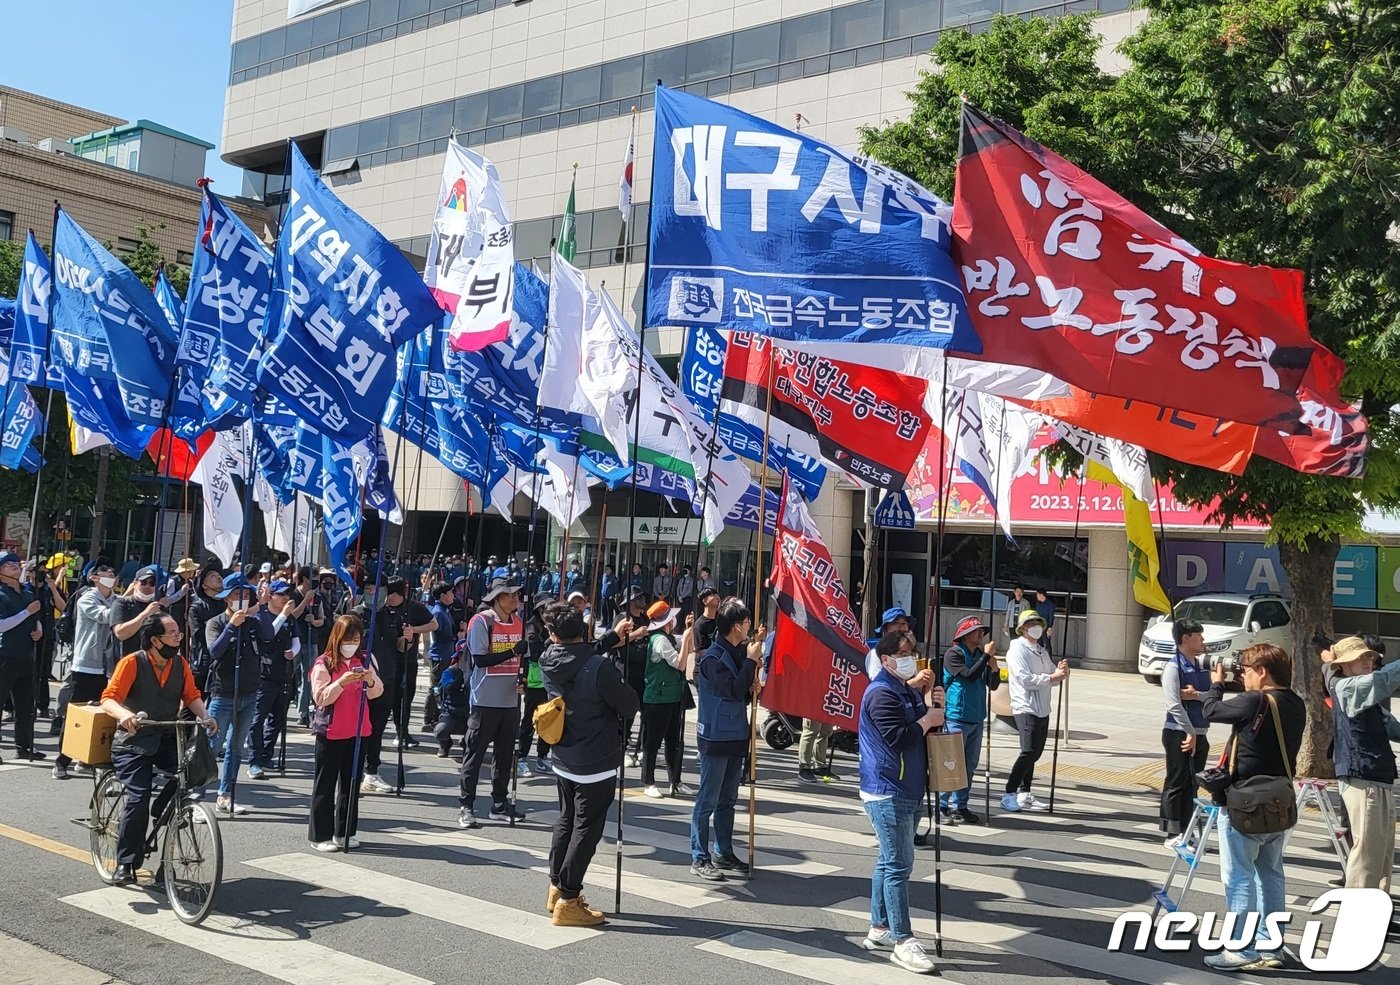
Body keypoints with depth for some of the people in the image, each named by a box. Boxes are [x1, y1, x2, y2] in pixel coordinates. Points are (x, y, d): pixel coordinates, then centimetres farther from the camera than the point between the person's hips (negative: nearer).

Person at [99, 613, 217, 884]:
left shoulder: (180, 664, 3)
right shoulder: (132, 663, -11)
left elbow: (192, 695, 5)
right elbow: (109, 699, -18)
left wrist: (204, 716, -16)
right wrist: (124, 714, -40)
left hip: (167, 739, 4)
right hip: (133, 742, -4)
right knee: (138, 799, -17)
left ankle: (162, 811, 4)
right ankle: (125, 864, -1)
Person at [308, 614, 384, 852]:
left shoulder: (364, 661, 6)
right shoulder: (324, 664, -9)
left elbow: (376, 693, 5)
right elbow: (320, 698, -15)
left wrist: (370, 681, -17)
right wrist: (342, 682, -27)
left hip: (358, 732, 5)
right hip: (331, 733, -5)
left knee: (351, 783, 11)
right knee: (325, 785, 3)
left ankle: (345, 832, 21)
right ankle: (320, 835, 10)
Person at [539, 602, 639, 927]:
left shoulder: (548, 662, -5)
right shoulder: (600, 668, -25)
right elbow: (630, 706, -15)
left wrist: (613, 636, 22)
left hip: (563, 761, 7)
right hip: (596, 765, -7)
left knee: (565, 822, 22)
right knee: (585, 830, 1)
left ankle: (556, 888, 32)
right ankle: (568, 902, 5)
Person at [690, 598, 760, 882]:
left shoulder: (738, 653, 8)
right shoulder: (713, 657, -16)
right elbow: (733, 690, -23)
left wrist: (753, 687, -4)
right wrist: (751, 660, -17)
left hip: (736, 736, 8)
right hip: (716, 738, -8)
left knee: (727, 800, 15)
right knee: (708, 801, -2)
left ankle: (724, 854, 24)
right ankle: (700, 859, 4)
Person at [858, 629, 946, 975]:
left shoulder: (908, 690, 17)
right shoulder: (882, 693, -16)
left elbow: (919, 727, 19)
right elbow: (899, 737, -25)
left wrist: (932, 706, 2)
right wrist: (927, 719, -13)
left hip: (907, 791, 10)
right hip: (888, 792, -10)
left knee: (890, 862, 16)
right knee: (899, 865, -8)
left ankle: (879, 930, 25)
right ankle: (903, 941, -5)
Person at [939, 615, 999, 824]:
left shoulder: (980, 655, 12)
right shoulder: (954, 654, -8)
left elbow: (993, 685, 11)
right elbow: (969, 676, -22)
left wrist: (993, 665, -6)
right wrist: (986, 655, -16)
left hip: (977, 718, 7)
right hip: (957, 718, -7)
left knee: (969, 765, 11)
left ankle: (960, 806, 19)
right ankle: (944, 806, 4)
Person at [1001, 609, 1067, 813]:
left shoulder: (1042, 652, 20)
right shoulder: (1017, 651, -7)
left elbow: (1054, 677, 17)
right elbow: (1025, 679, -18)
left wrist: (1061, 671, -5)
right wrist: (1052, 677, -19)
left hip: (1042, 709, 9)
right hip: (1026, 708, -9)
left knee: (1035, 752, 11)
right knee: (1029, 752, -14)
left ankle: (1024, 793, 19)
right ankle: (1009, 795, -9)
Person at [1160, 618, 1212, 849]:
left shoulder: (1203, 665, 9)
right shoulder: (1173, 667, -12)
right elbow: (1174, 705, -16)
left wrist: (1196, 695, -16)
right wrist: (1190, 733, -14)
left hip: (1199, 734, 7)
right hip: (1179, 734, -7)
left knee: (1191, 785, 12)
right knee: (1176, 784, 0)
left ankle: (1186, 833, 20)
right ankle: (1173, 835, 6)